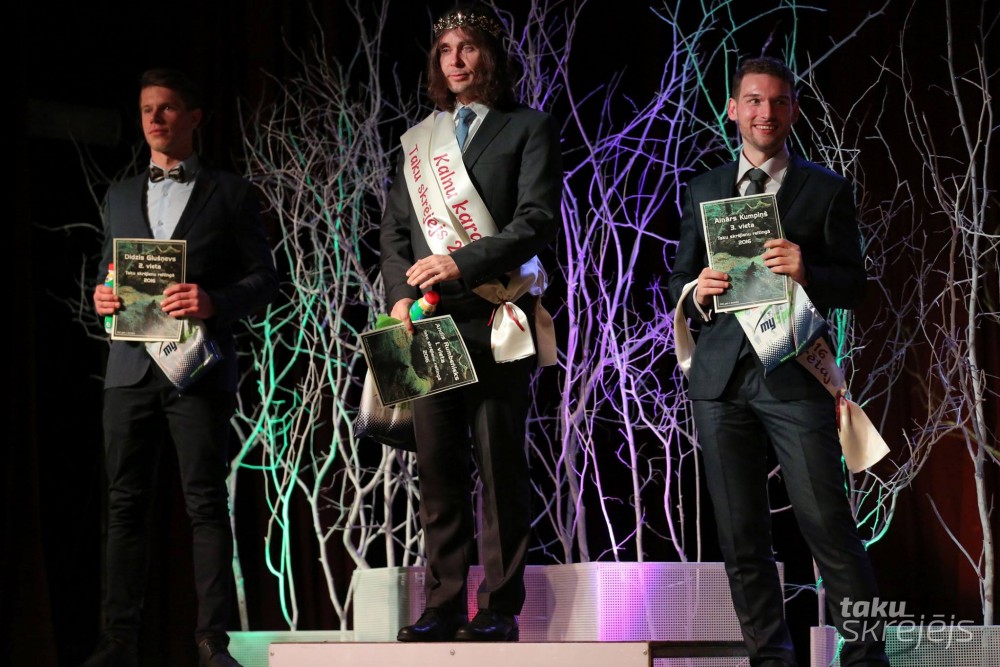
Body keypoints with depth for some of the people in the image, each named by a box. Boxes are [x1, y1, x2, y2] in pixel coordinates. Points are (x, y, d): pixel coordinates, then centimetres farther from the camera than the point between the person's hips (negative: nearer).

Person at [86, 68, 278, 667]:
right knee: (125, 504, 2)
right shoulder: (122, 197, 20)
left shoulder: (231, 193, 7)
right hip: (131, 367, 4)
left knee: (206, 503, -5)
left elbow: (265, 278, 3)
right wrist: (103, 297, 1)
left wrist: (214, 302, -15)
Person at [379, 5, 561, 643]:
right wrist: (402, 294, -1)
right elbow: (396, 227, 16)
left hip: (495, 320, -4)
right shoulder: (419, 140, 19)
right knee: (438, 468, 2)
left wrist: (463, 262, -16)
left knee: (500, 466, -3)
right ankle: (443, 607, 5)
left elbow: (539, 219, -6)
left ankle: (499, 608, 0)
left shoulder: (528, 129, 6)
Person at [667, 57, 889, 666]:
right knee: (742, 538, 6)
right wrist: (696, 292, -7)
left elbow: (854, 286, 3)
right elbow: (679, 282, 17)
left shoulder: (827, 190, 6)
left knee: (830, 526, -9)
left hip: (795, 377, -3)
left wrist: (806, 271, -18)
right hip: (722, 379, 3)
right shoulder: (704, 190, 16)